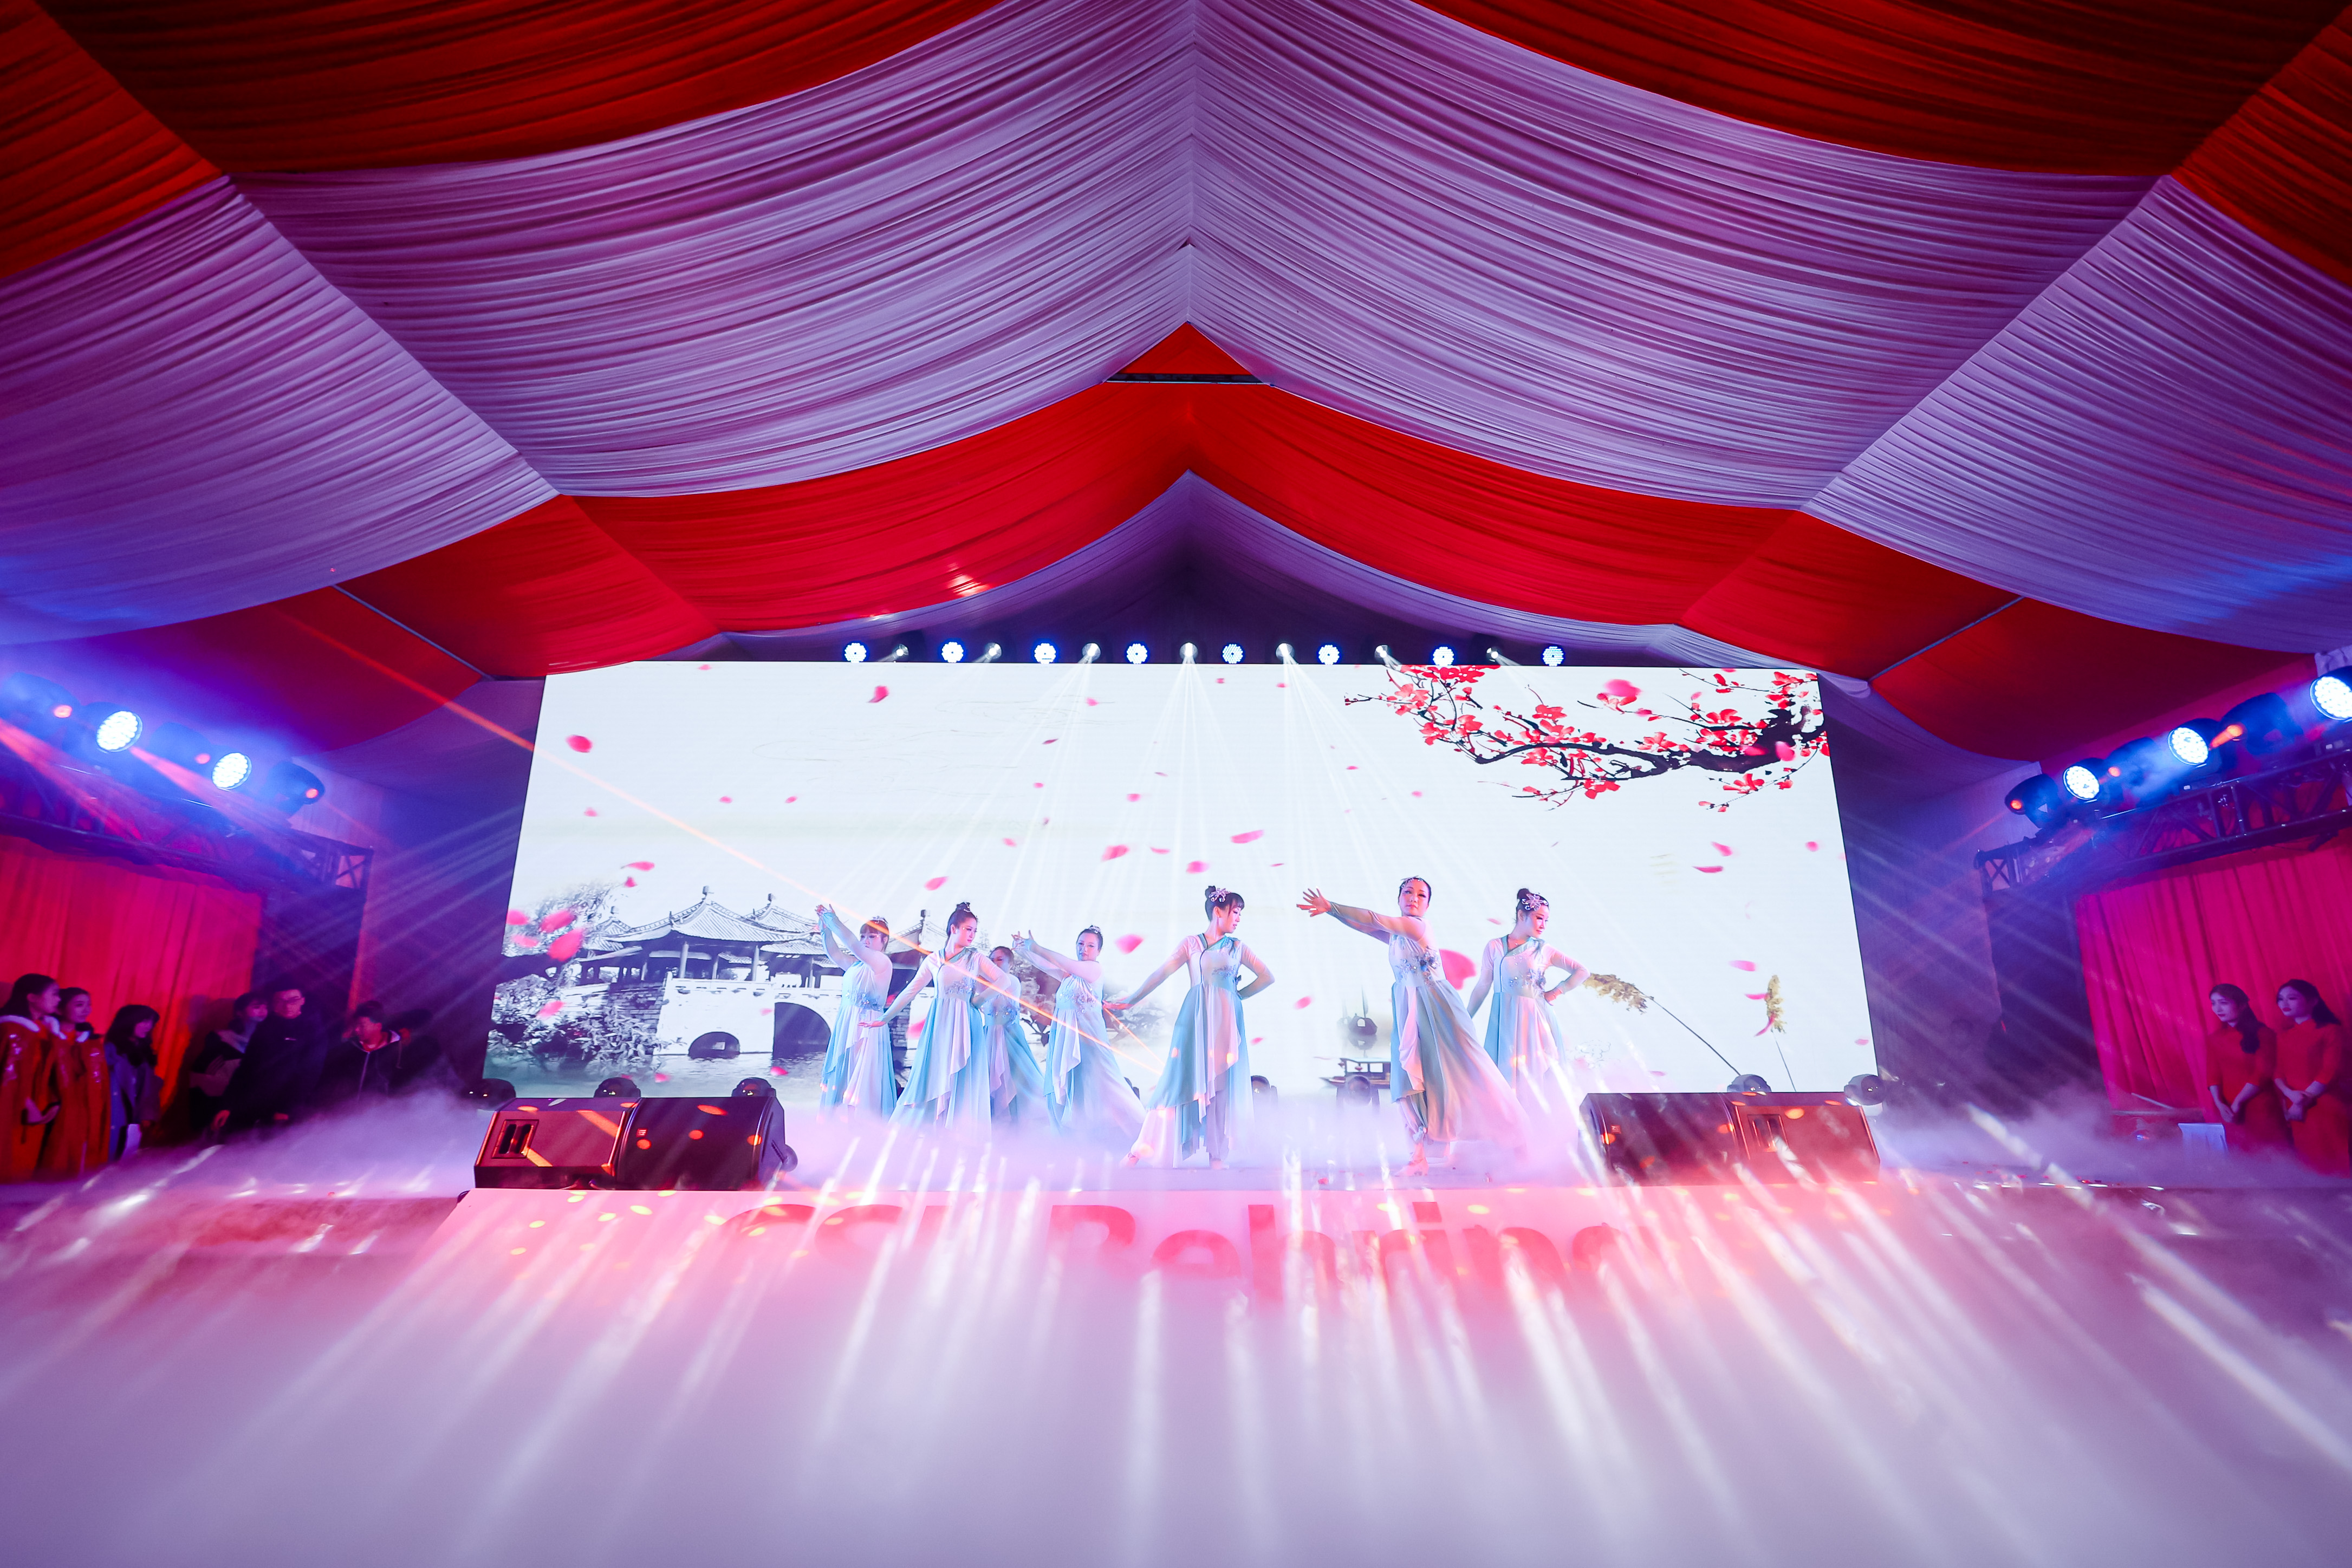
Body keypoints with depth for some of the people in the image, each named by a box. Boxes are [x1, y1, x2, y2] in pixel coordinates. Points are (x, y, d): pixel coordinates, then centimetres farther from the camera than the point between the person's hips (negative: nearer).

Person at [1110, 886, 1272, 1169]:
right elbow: (1161, 974, 1)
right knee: (1182, 1079, -6)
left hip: (1225, 1023, 2)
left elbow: (1267, 976, 15)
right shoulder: (1191, 944, 5)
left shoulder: (1237, 947, 11)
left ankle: (1217, 1158, 5)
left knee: (1222, 1084, 0)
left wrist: (1239, 995, 8)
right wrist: (1130, 1001, -4)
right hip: (1195, 1019, -2)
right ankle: (1141, 1149, 1)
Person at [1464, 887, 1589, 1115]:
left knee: (1539, 1075, 0)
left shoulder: (1544, 950, 6)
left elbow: (1582, 972, 9)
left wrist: (1555, 993, 2)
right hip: (1506, 1020, -1)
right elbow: (1482, 987, 6)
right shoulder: (1495, 947, 3)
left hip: (1536, 1020, 1)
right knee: (1508, 1076, -1)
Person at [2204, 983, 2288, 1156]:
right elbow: (2213, 1075, 5)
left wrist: (2238, 1102, -13)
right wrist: (2219, 1104, -10)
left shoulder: (2262, 1034, -3)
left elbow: (2263, 1074, -9)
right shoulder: (2214, 1039, 9)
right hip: (2229, 1112, 3)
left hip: (2261, 1109, -3)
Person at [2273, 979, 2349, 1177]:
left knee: (2334, 1165, -1)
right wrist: (2291, 1094, -12)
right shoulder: (2284, 1036, 13)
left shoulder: (2330, 1030, -2)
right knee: (2309, 1164, 8)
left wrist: (2305, 1101, -15)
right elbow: (2277, 1071, 7)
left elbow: (2331, 1070, -10)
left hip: (2326, 1106, -4)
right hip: (2296, 1109, 4)